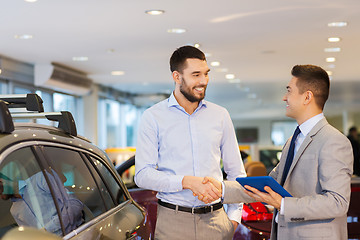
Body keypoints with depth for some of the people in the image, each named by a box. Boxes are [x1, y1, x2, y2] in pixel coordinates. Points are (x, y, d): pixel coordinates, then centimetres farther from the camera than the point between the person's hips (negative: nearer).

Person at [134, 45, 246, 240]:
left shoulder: (220, 115, 9)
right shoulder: (153, 117, 0)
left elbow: (236, 172, 13)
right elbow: (142, 174, -7)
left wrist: (233, 216, 2)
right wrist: (187, 182, -18)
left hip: (215, 219, 2)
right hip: (172, 222, -2)